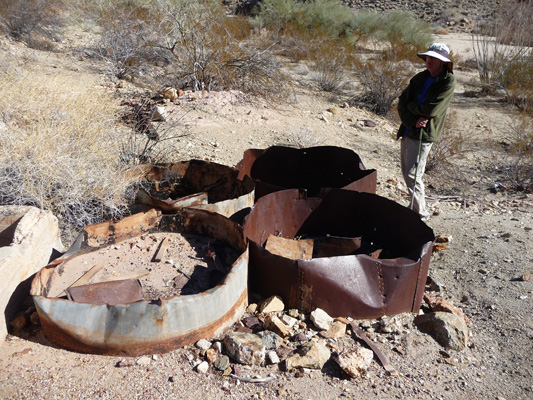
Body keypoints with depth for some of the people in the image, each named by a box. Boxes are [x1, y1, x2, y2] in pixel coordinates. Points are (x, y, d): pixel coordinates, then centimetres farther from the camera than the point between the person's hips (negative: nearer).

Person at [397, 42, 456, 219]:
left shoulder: (448, 81, -7)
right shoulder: (420, 78, 11)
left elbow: (431, 110, -17)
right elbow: (402, 103, 2)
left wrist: (410, 106, -2)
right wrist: (412, 121, -14)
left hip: (424, 134, -7)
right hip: (407, 131, 7)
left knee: (413, 175, -11)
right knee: (406, 173, 14)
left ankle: (420, 213, 3)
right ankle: (416, 206, 31)